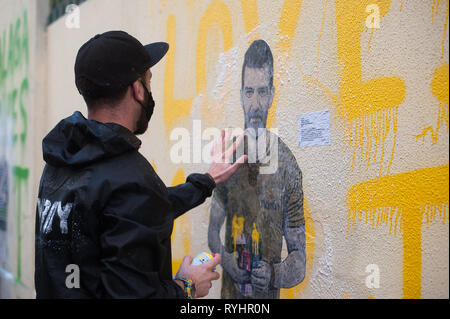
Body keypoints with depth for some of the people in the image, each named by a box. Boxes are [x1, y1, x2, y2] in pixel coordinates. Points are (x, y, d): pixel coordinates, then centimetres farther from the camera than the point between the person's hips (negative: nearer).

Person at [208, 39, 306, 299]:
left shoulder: (288, 166, -12)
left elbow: (299, 259, -7)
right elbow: (214, 230, 6)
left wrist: (275, 275, -25)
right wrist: (226, 259, -11)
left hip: (268, 294, -2)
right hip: (231, 290, 2)